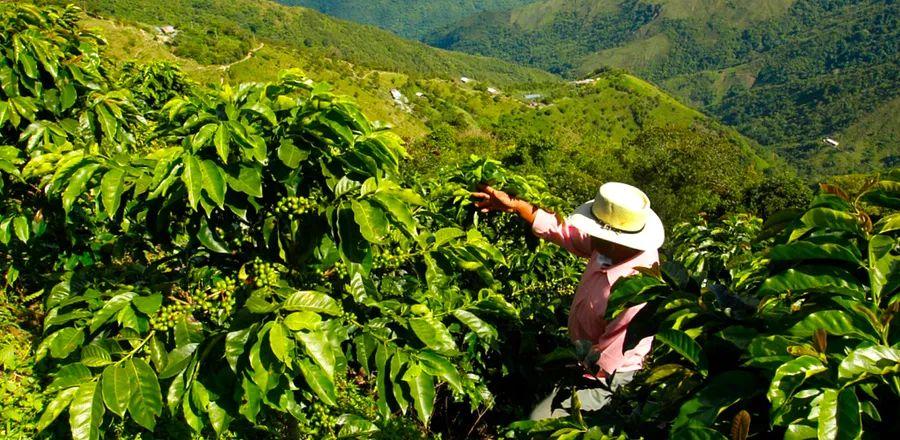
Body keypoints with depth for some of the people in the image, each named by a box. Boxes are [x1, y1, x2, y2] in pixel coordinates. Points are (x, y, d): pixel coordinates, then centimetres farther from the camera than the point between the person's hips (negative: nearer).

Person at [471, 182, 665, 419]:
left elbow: (603, 365, -29)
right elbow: (565, 231, -6)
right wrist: (514, 205, -8)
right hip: (584, 350, 8)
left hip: (603, 374, -8)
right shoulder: (618, 245, -19)